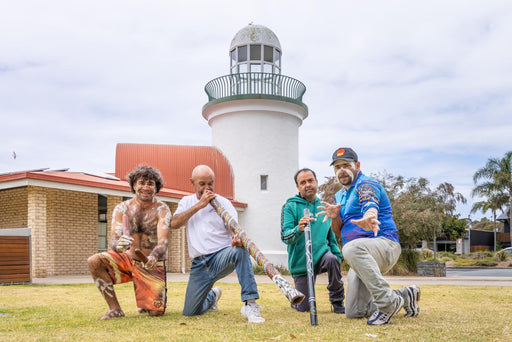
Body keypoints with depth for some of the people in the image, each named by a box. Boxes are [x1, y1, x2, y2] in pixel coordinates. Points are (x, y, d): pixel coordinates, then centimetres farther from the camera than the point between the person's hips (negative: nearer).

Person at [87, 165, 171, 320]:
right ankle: (115, 309, -11)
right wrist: (118, 245, -43)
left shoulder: (161, 210, -13)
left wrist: (153, 257, -50)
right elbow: (114, 240, -17)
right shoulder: (122, 208, -5)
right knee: (94, 262, -23)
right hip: (128, 259, 3)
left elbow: (163, 243, -26)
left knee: (156, 312, -14)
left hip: (152, 266, -2)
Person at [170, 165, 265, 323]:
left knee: (240, 250, -38)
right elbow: (174, 224, -5)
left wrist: (237, 238, -33)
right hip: (199, 264, 3)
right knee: (189, 312, 0)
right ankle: (212, 296, 34)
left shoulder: (223, 202, 6)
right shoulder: (187, 202, 13)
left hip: (222, 256, -2)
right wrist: (200, 205, -11)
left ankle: (250, 304, -38)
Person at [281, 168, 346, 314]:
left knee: (332, 259, -34)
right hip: (301, 262, -2)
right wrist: (298, 230, -34)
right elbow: (285, 236, -14)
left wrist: (337, 254, 6)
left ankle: (337, 302, -11)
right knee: (304, 308, -4)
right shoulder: (290, 206, -3)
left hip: (321, 254, 2)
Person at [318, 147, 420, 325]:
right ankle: (404, 296, 19)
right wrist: (335, 217, -7)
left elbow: (371, 207, -30)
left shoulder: (366, 184, -6)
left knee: (352, 248, -41)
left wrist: (367, 219, -55)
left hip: (385, 244, -8)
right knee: (353, 312, 3)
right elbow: (338, 232, 17)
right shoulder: (339, 196, 19)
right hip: (362, 257, 8)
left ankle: (388, 302, -35)